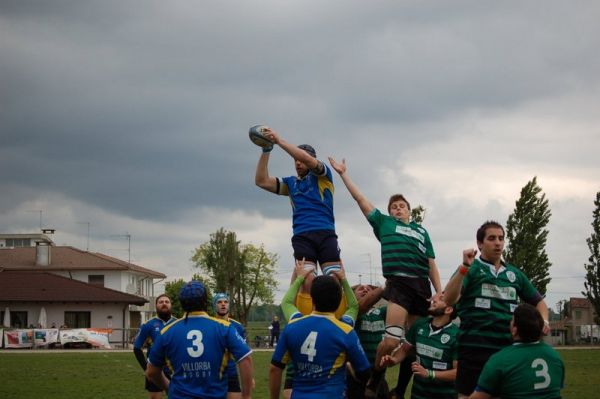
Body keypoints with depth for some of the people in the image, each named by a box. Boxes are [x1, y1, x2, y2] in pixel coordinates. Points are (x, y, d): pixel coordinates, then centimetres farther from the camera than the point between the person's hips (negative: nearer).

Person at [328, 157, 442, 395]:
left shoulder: (421, 231, 26)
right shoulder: (384, 223, 19)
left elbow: (431, 264, 21)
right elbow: (360, 199, 17)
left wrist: (440, 293, 11)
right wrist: (343, 174, 15)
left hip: (422, 287, 4)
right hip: (398, 284, -4)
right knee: (392, 340, -20)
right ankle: (373, 383, -4)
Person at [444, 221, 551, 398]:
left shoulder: (514, 273, 16)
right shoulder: (470, 269, 1)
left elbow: (538, 301, 25)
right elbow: (449, 299, -14)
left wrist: (544, 320, 4)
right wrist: (464, 268, -24)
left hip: (509, 347, 5)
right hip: (475, 347, -5)